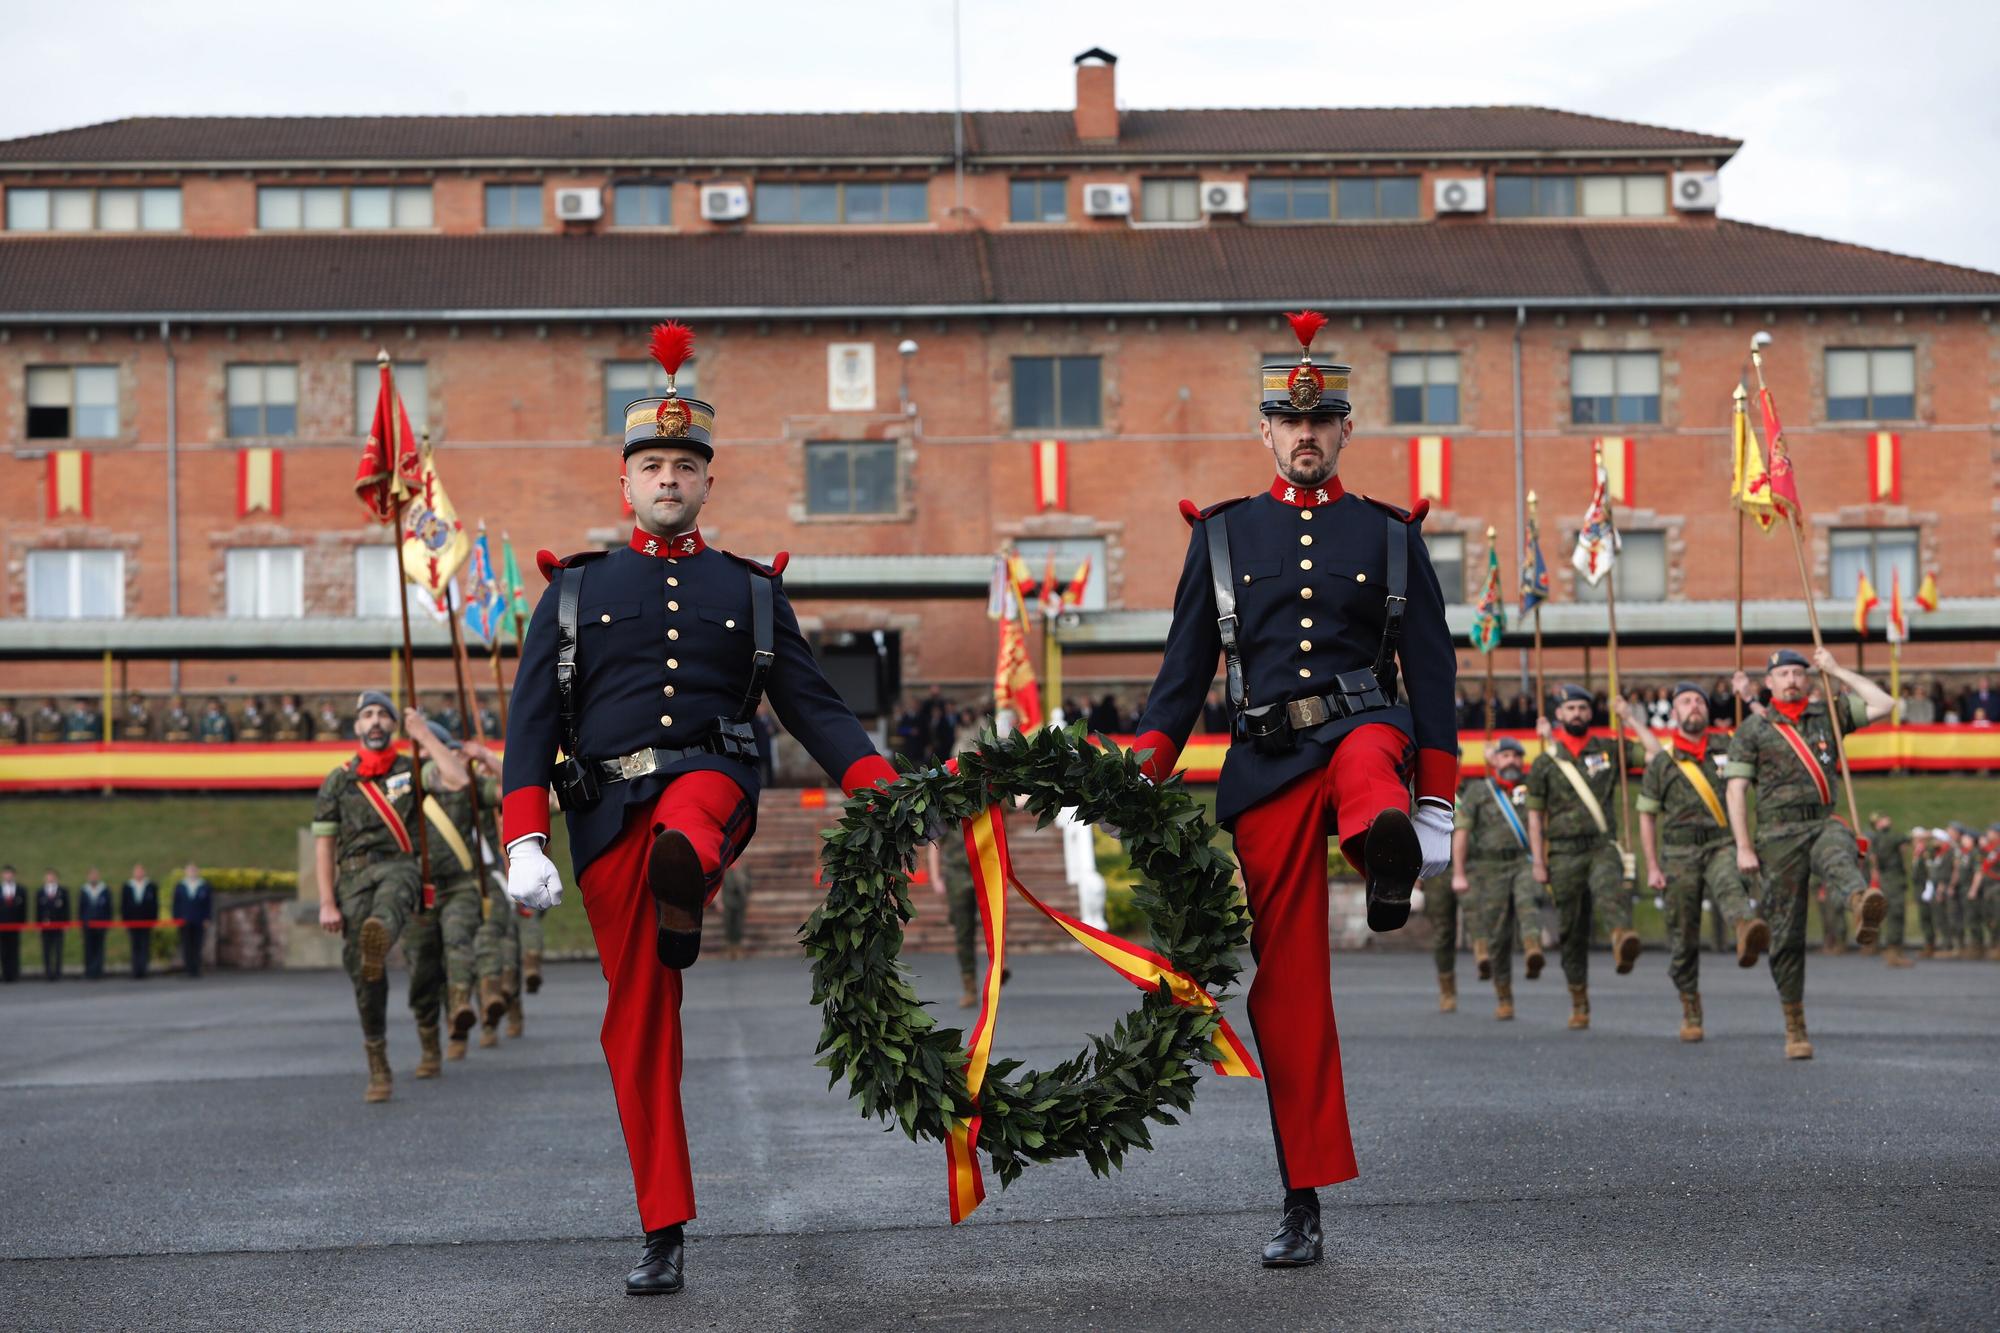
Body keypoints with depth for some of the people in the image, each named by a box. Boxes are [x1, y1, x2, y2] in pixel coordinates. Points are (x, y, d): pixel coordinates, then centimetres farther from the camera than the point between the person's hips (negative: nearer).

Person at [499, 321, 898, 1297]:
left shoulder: (751, 590, 14)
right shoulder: (576, 589, 12)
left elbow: (813, 707, 10)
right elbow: (531, 722, 5)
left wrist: (882, 799, -7)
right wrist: (524, 843, -8)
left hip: (710, 769, -1)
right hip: (608, 805, 1)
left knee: (681, 837, -43)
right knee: (637, 1027, 0)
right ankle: (664, 1236, 6)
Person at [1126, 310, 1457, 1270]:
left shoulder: (1390, 534, 8)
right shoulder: (1223, 534, 9)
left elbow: (1431, 670, 5)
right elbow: (1185, 668, 8)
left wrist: (1436, 805, -3)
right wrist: (1139, 782, -6)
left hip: (1362, 727, 2)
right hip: (1266, 762, -2)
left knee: (1367, 760, -38)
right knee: (1286, 981, -3)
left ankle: (1386, 860, -58)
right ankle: (1302, 1202, 1)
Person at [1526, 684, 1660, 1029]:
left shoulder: (1609, 750, 10)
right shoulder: (1546, 763, 10)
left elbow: (1655, 754, 3)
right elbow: (1535, 816, 10)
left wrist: (1631, 718, 5)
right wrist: (1537, 861, 2)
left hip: (1603, 846, -2)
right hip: (1565, 854, 2)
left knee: (1610, 890, -37)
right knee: (1572, 932, 4)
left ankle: (1623, 937, -67)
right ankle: (1579, 1004, 15)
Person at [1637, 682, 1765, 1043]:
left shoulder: (1726, 746, 9)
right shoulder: (1661, 763, 9)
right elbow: (1647, 816, 12)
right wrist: (1652, 867, 5)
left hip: (1722, 844, -1)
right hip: (1679, 853, 1)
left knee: (1730, 888, -36)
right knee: (1684, 938, 3)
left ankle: (1747, 933, -68)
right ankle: (1690, 1012, 15)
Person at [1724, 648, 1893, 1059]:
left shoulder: (1829, 713, 16)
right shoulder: (1753, 729, 10)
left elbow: (1883, 704, 7)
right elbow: (1736, 790, 5)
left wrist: (1837, 671, 8)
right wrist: (1743, 846, -3)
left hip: (1826, 824, 0)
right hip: (1779, 835, 0)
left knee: (1838, 859, -39)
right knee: (1786, 935, 0)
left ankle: (1864, 905, -75)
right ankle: (1794, 1029, 10)